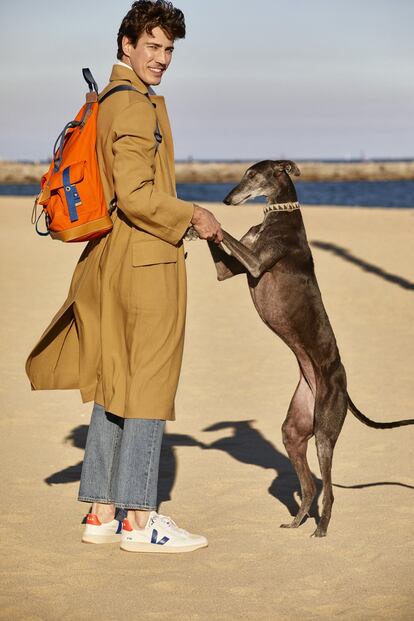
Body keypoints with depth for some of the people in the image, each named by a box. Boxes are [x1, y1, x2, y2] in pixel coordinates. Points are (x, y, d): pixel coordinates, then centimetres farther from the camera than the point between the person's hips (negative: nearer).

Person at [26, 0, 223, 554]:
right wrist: (192, 216, -10)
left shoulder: (106, 101, 17)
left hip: (112, 260, 10)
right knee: (147, 388, -5)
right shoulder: (136, 106, -14)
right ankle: (139, 521, 0)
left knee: (113, 387, 11)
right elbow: (135, 196, -22)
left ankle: (102, 513, 17)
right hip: (146, 262, -10)